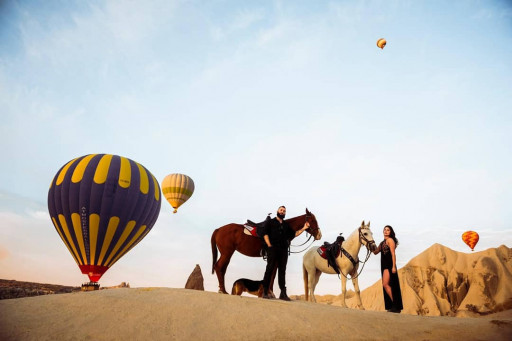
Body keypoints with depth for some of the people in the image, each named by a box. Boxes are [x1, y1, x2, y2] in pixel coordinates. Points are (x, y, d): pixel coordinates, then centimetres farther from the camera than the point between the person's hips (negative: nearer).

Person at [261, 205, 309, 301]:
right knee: (270, 268, -5)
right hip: (273, 249, -4)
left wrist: (303, 228, 13)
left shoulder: (286, 225, 24)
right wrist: (269, 245, -11)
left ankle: (283, 293, 5)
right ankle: (265, 292, -1)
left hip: (283, 250, 4)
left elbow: (294, 234, 21)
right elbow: (265, 234, 0)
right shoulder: (270, 222, 10)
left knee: (282, 270, 3)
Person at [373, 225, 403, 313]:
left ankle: (396, 306, -7)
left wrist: (394, 266, -18)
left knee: (385, 284, -14)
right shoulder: (383, 242, 18)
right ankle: (395, 307, 15)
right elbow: (375, 252, 20)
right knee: (386, 285, 8)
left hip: (389, 265, -9)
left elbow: (393, 254, -12)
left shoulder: (390, 240, -6)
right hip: (384, 265, 9)